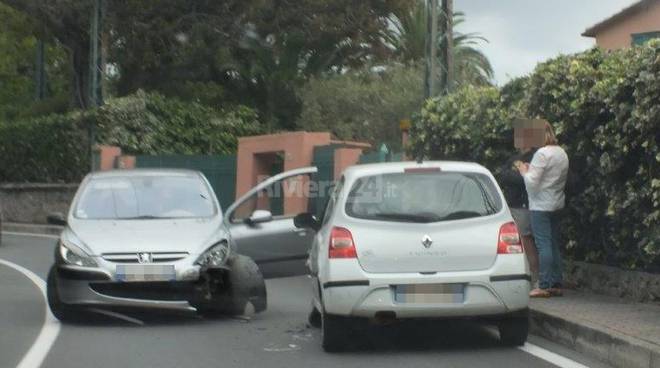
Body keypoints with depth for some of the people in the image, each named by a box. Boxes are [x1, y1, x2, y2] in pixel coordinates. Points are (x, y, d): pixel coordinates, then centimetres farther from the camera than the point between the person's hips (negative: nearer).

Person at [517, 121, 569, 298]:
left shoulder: (542, 154, -15)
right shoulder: (562, 153, 12)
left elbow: (532, 182, -18)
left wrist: (524, 171, 0)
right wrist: (532, 169, 15)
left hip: (541, 206, -9)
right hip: (556, 204, 9)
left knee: (543, 245, -9)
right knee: (554, 245, 11)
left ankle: (544, 286, -10)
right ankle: (556, 284, 13)